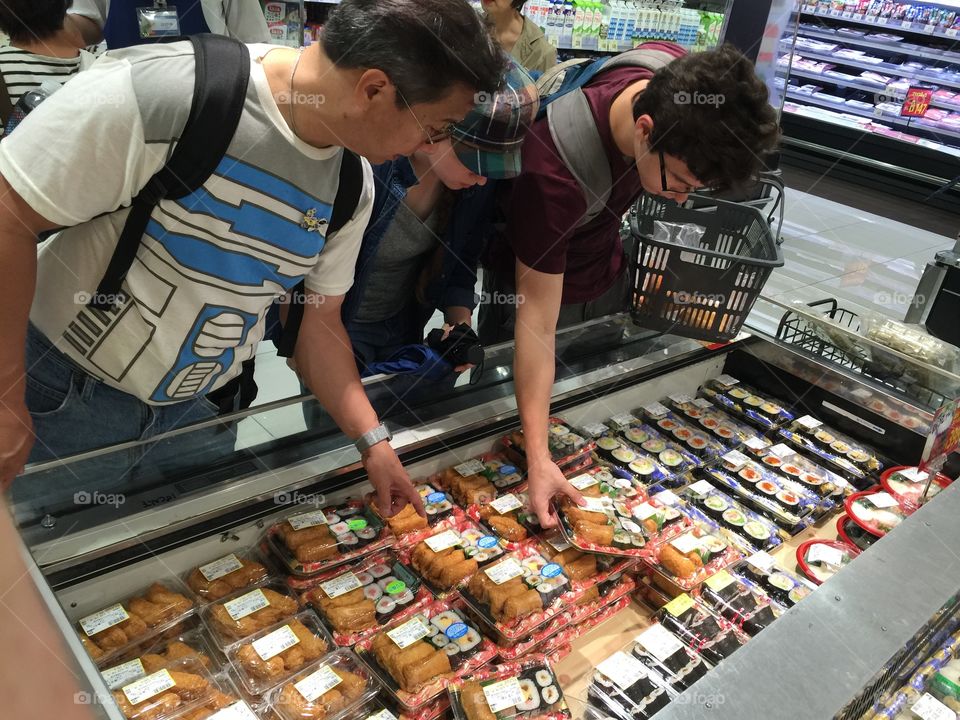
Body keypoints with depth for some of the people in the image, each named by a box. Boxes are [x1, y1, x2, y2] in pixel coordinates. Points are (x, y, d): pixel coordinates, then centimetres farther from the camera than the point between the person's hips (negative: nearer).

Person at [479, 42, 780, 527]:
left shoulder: (677, 75, -25)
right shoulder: (554, 170, -41)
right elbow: (537, 321, -38)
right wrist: (538, 458, -40)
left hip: (609, 275, 6)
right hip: (541, 282, -6)